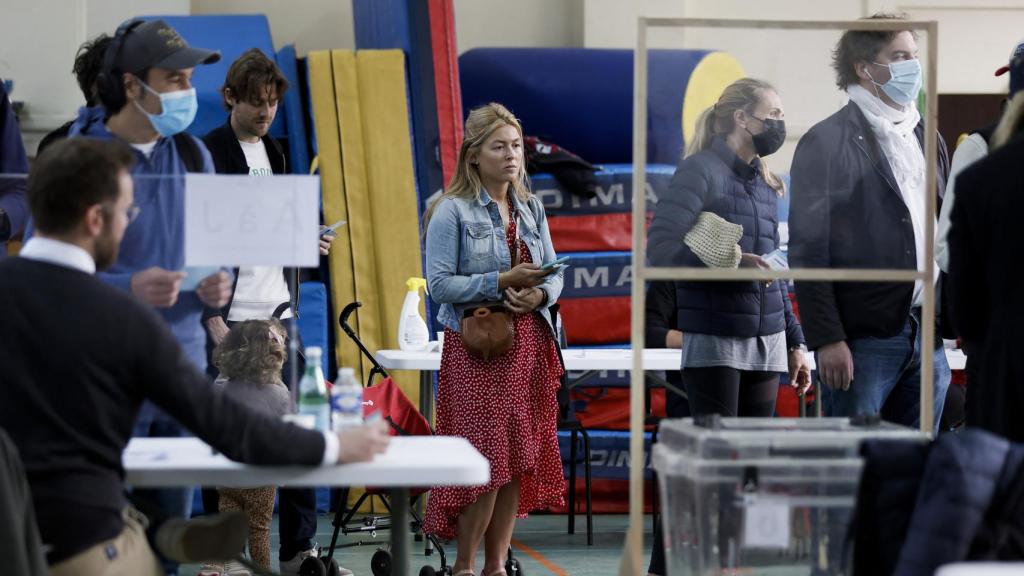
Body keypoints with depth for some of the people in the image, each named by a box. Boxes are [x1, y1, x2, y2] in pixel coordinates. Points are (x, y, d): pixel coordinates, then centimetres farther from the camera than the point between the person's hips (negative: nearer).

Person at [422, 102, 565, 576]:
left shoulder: (531, 209, 12)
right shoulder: (452, 212, -5)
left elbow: (554, 273, 13)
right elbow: (440, 284, -12)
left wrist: (540, 294, -10)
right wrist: (503, 281, -19)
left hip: (528, 345, 6)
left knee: (520, 459, 6)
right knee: (486, 459, -8)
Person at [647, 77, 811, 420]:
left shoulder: (766, 185, 19)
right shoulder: (701, 171, -4)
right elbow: (660, 248, -14)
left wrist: (794, 343, 21)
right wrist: (730, 262, -27)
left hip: (767, 343, 7)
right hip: (715, 342, -7)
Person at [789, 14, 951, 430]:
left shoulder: (928, 141, 18)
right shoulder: (826, 143, -4)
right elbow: (808, 250, -8)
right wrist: (827, 340, -14)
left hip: (928, 335, 6)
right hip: (863, 339, -6)